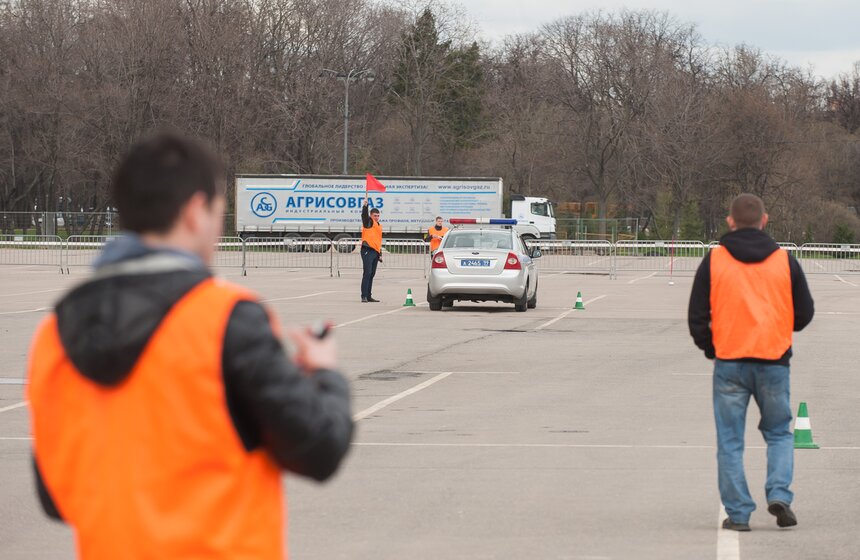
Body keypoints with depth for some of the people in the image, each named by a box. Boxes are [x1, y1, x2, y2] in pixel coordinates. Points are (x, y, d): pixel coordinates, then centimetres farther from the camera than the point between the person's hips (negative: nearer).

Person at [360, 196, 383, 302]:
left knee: (371, 275, 10)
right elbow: (364, 214, -21)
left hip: (375, 252, 8)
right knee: (367, 273, -13)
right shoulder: (368, 222, 0)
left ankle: (369, 296, 14)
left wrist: (380, 254, 23)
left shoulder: (379, 226, 22)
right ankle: (364, 296, -15)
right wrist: (365, 205, -38)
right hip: (367, 250, -8)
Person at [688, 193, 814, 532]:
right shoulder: (785, 261, 3)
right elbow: (805, 313, 8)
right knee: (779, 433, 15)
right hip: (774, 363, 1)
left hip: (729, 363, -1)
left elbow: (697, 315, 0)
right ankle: (779, 493, -5)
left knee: (730, 441, 5)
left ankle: (738, 513, 2)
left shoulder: (714, 260, 0)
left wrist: (709, 348, 17)